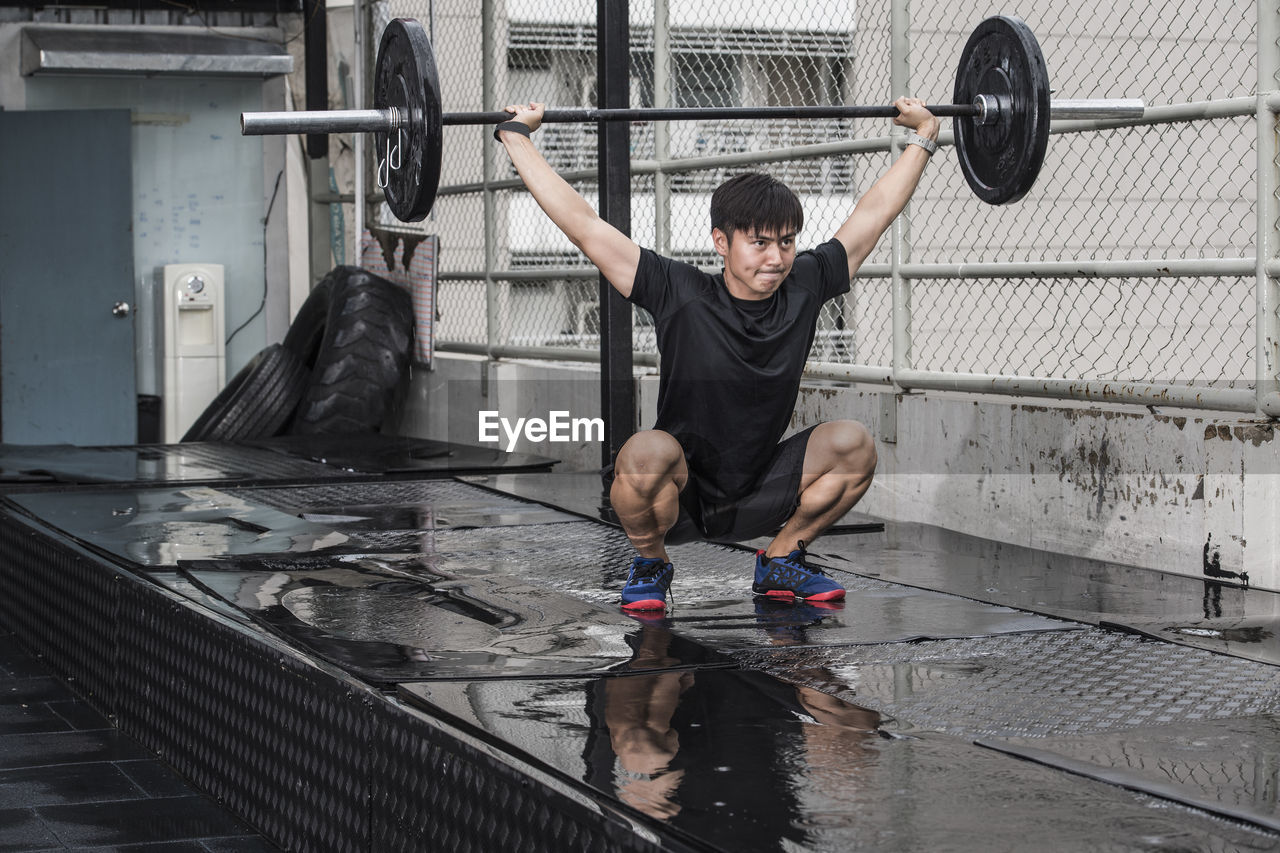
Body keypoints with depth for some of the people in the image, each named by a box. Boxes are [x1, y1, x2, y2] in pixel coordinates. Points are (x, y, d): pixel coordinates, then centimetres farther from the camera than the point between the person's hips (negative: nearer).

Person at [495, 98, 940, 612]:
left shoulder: (805, 288, -7)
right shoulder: (681, 297, -18)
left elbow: (874, 212, 5)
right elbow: (581, 224, -17)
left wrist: (923, 136, 12)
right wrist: (517, 137, -15)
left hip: (757, 499, 4)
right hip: (679, 493, -4)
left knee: (853, 444, -17)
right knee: (649, 452, -36)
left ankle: (782, 561, 6)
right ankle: (650, 565, -4)